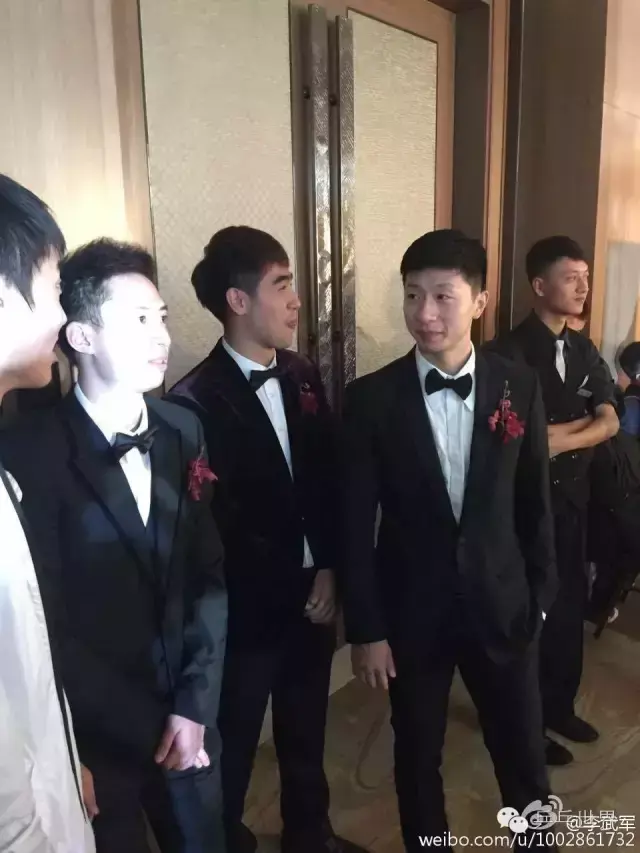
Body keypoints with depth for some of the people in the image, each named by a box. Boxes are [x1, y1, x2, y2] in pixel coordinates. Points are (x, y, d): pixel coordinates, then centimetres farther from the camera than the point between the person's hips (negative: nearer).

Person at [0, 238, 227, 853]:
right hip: (96, 735, -4)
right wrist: (148, 727, -10)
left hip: (189, 713, 4)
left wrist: (195, 705, -7)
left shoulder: (183, 431, -3)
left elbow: (210, 573, -1)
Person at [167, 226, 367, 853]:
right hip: (247, 610, -6)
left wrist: (327, 571, -2)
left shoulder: (303, 378, 1)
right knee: (234, 747, 17)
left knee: (306, 733, 26)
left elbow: (328, 482, 5)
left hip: (314, 594, 6)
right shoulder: (196, 401, -20)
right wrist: (291, 586, -12)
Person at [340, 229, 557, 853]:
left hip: (502, 604, 2)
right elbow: (356, 525, -8)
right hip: (412, 612, -1)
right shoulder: (371, 398, -11)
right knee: (417, 756, 18)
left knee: (523, 754, 19)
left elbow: (534, 502, 3)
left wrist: (540, 595, 6)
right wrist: (365, 629, -7)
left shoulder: (519, 387, -5)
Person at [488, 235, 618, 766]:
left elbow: (610, 424, 0)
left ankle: (560, 705, 37)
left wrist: (560, 438, -17)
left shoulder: (584, 351, 9)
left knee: (570, 603, 17)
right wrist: (582, 422, -9)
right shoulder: (510, 352, -14)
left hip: (572, 495, 7)